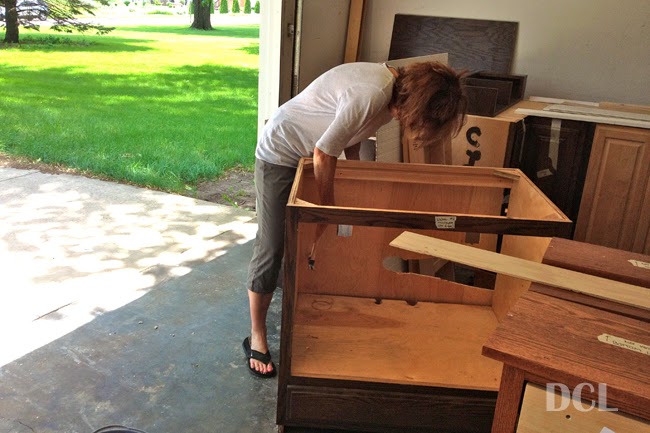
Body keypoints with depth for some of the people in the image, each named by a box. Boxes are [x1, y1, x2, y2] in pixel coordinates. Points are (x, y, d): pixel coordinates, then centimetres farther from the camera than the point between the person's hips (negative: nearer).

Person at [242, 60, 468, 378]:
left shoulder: (393, 91, -5)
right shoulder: (370, 95, -33)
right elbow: (323, 155, -26)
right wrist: (328, 213, -16)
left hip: (310, 155, 9)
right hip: (280, 153, -8)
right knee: (271, 248, -3)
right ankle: (256, 337, 10)